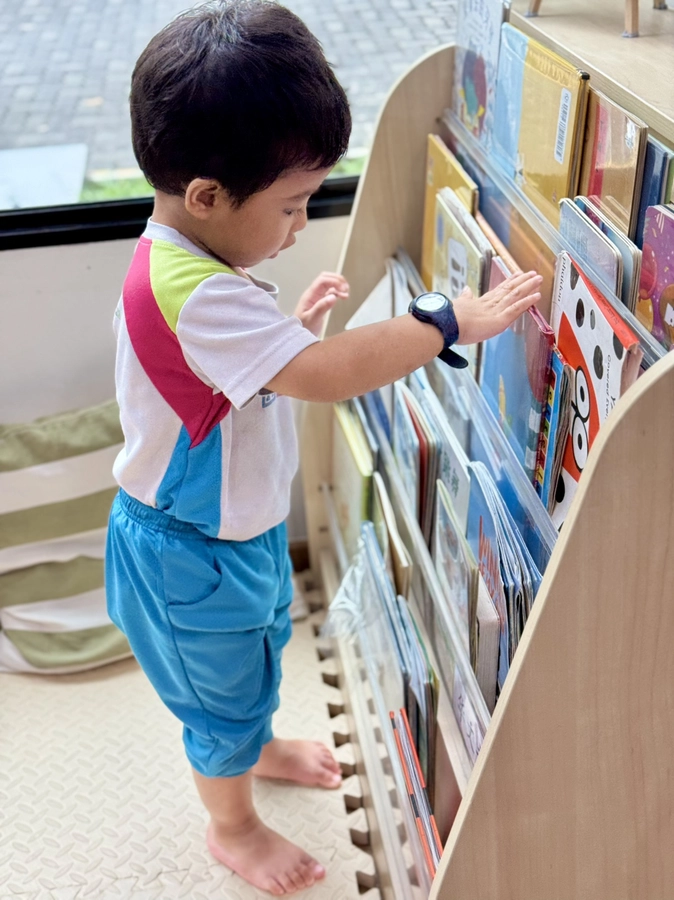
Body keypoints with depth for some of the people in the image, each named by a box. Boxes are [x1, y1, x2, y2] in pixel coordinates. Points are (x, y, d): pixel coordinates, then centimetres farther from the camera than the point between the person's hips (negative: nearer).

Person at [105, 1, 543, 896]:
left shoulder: (188, 256, -5)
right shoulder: (196, 297, -38)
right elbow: (323, 375, -46)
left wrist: (296, 320, -1)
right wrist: (452, 321, -39)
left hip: (236, 521, 9)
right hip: (192, 551, -9)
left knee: (260, 647, 32)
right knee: (226, 689, 16)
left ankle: (253, 747, 61)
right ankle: (233, 826, 43)